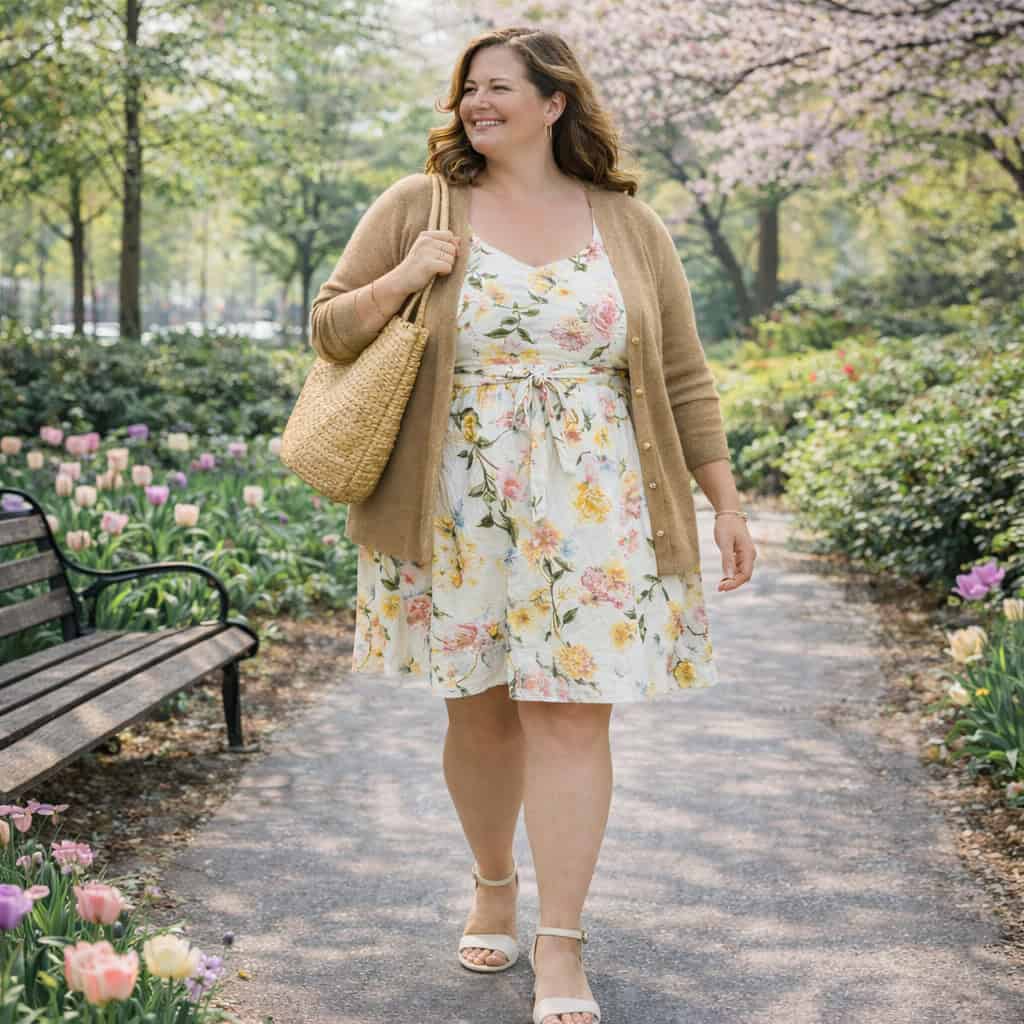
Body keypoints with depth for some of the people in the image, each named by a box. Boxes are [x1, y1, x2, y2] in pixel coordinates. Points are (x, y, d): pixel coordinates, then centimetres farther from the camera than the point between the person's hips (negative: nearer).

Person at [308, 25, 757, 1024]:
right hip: (458, 512, 1)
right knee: (479, 706, 7)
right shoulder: (417, 205, 6)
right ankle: (493, 887, 31)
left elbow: (683, 377, 9)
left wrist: (726, 500, 6)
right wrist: (401, 281, -11)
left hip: (590, 512, 0)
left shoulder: (628, 224, 8)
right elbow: (330, 329, 8)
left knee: (572, 710, -4)